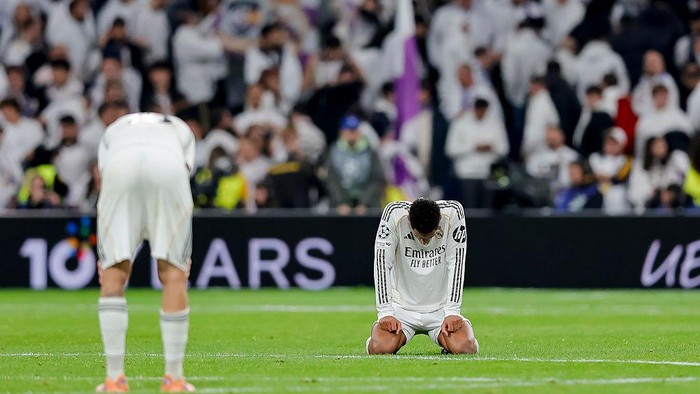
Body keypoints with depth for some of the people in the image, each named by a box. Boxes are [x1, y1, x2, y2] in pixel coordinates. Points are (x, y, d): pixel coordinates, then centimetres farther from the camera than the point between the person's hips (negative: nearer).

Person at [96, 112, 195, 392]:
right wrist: (182, 255, 26)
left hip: (120, 164, 1)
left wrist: (106, 257, 28)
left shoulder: (113, 131, 42)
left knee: (113, 273, 10)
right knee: (173, 272, 10)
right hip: (169, 166, -1)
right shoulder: (181, 130, 41)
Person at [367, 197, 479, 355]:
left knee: (463, 347, -25)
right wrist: (385, 312, -23)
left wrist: (452, 311, -17)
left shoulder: (453, 212, -13)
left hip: (440, 308, 1)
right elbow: (382, 262, -16)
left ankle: (445, 340, 14)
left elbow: (456, 264, -10)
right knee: (380, 347, -26)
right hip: (402, 306, -1)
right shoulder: (394, 213, -15)